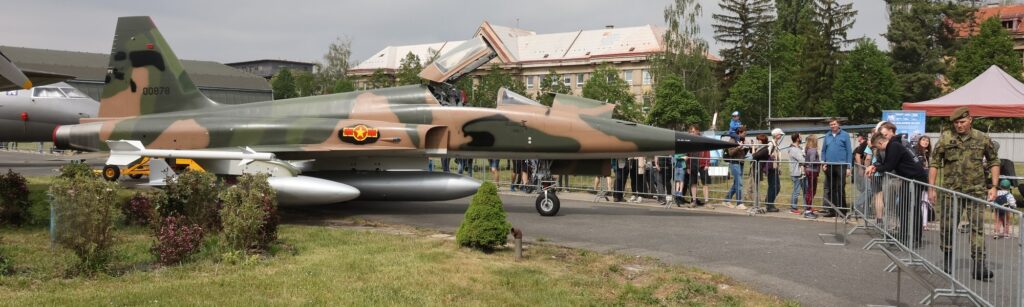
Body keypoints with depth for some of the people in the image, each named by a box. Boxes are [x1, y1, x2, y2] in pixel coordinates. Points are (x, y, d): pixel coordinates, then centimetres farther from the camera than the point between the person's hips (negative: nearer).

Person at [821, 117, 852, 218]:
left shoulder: (844, 135, -1)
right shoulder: (827, 136, 10)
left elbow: (849, 151, -2)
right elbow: (823, 150, 15)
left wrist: (848, 167, -7)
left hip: (841, 165, -4)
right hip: (829, 166, 4)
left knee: (841, 189, -3)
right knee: (830, 189, 8)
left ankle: (842, 209, 4)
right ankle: (831, 210, 14)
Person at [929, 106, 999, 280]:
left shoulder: (983, 139, 2)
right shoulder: (945, 139, 0)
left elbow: (994, 162, 11)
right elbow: (934, 164, 3)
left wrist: (994, 186, 3)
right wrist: (931, 188, -2)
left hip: (976, 190, 0)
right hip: (951, 190, 0)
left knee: (978, 226, -6)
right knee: (948, 226, 8)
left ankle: (979, 264, -6)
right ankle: (947, 258, 26)